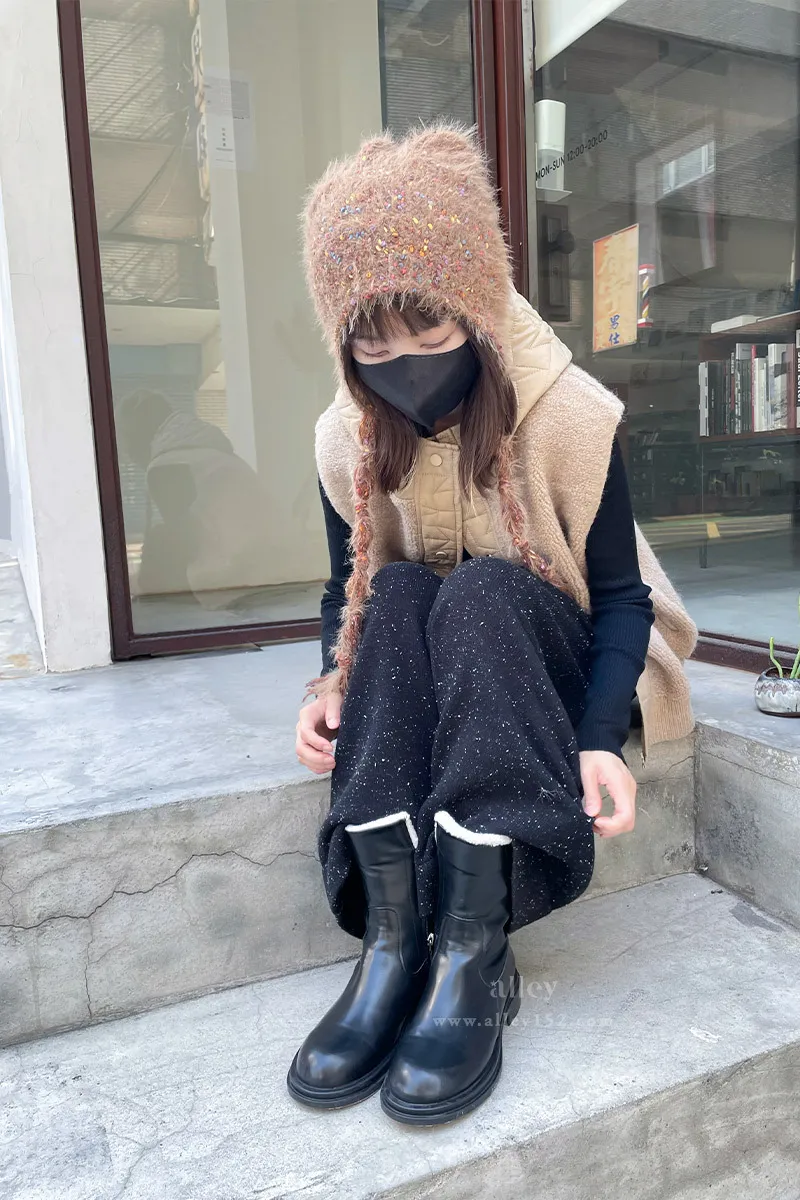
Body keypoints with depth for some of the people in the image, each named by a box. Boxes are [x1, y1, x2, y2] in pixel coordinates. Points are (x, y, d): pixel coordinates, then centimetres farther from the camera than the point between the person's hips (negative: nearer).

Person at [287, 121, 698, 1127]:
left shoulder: (570, 414, -16)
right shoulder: (345, 438, -7)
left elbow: (622, 597, -13)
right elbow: (345, 591, 2)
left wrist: (600, 738, -29)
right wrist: (332, 682, -20)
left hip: (551, 661, -2)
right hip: (426, 683, 3)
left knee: (482, 590, -33)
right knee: (395, 594, -29)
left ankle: (475, 949, -37)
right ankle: (392, 938, -36)